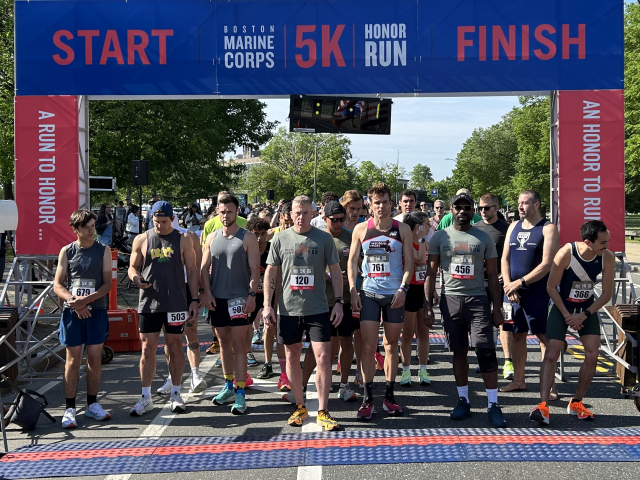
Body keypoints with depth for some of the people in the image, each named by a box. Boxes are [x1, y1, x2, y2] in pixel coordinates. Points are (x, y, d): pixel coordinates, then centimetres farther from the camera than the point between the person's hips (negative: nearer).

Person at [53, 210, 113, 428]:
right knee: (73, 360, 0)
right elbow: (58, 285, 2)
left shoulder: (103, 250, 4)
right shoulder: (66, 251, 4)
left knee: (95, 358, 5)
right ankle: (69, 408, 4)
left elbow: (107, 283, -1)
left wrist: (87, 299, -16)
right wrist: (74, 302, -15)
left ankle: (92, 404, 17)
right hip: (72, 311, -1)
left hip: (96, 311, 1)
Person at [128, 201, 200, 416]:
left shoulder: (183, 240, 3)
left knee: (175, 347, 7)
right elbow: (132, 267, 11)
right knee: (148, 348, 2)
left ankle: (175, 394, 18)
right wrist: (136, 278, -13)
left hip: (176, 303, 0)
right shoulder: (141, 240, 5)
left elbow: (192, 270, 5)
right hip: (149, 303, 1)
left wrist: (194, 299, 0)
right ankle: (146, 397, 10)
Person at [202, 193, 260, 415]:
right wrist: (207, 293, -2)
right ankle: (228, 386, 24)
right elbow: (204, 268, 10)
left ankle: (240, 393, -6)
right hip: (217, 298, 5)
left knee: (238, 344, -7)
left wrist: (252, 294, -15)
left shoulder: (247, 238, -2)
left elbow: (255, 269, -5)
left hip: (239, 297, -4)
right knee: (223, 342, 13)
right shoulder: (212, 238, 10)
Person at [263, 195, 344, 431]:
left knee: (323, 357, -7)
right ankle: (300, 407, 24)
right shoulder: (280, 239, 3)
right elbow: (270, 272, 6)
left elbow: (335, 270, 4)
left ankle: (322, 412, 1)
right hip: (288, 308, 2)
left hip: (318, 309, -1)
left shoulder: (324, 239, 1)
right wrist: (267, 304, 0)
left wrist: (338, 301, -4)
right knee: (292, 357, 9)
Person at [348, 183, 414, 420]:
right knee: (368, 347, -4)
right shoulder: (361, 229, 3)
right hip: (369, 294, 0)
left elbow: (409, 262, 2)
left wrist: (402, 289, -11)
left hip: (395, 295, 1)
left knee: (391, 345, 9)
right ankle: (368, 400, 1)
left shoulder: (402, 229, 2)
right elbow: (352, 261, 6)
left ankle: (389, 396, 18)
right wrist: (353, 290, -4)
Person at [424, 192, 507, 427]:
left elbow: (492, 275, 8)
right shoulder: (439, 237, 7)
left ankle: (493, 405, -2)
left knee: (486, 351, -9)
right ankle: (463, 401, 19)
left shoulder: (484, 238, 7)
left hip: (478, 300, -1)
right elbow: (431, 273, 7)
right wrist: (428, 306, 0)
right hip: (450, 299, 1)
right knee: (459, 351, 8)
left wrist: (497, 307, 2)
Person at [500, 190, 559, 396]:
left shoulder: (548, 228, -5)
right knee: (517, 335, 11)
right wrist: (508, 286, -4)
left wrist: (520, 282, -15)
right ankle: (518, 380, 21)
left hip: (537, 291, -6)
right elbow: (505, 258, 10)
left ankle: (550, 384, 1)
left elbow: (547, 264, -13)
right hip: (512, 291, 6)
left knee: (544, 336, -3)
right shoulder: (514, 227, 13)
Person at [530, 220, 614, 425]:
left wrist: (584, 316, -15)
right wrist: (567, 315, -15)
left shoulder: (607, 258, -16)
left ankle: (576, 403, 11)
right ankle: (543, 406, -16)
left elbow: (607, 293, -7)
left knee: (592, 356, -6)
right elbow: (551, 287, -15)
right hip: (561, 308, -3)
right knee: (551, 354, -14)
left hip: (588, 309, 3)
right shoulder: (566, 253, -25)